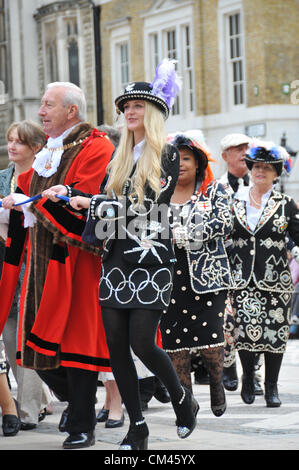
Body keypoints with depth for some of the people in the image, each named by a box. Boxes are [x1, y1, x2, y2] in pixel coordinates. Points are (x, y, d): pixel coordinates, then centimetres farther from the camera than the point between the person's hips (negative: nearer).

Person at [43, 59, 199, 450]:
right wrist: (70, 193, 0)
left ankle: (183, 400, 15)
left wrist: (90, 202, -12)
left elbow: (145, 205, -12)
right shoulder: (120, 157, 18)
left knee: (142, 343, -12)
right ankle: (137, 428, 9)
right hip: (116, 260, 6)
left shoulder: (167, 155, -2)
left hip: (150, 260, -6)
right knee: (116, 344, 0)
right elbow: (106, 199, 17)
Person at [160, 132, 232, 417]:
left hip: (207, 274, -2)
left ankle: (217, 385, 19)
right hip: (168, 276, 2)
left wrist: (181, 235, -14)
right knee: (174, 340, -1)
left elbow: (223, 224, -8)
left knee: (210, 336, -9)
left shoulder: (214, 191, 8)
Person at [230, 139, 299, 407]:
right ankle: (248, 377, 16)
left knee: (275, 332, 0)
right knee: (245, 330, -6)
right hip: (242, 278, 1)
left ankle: (271, 385, 13)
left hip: (275, 279, -1)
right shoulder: (234, 202, 9)